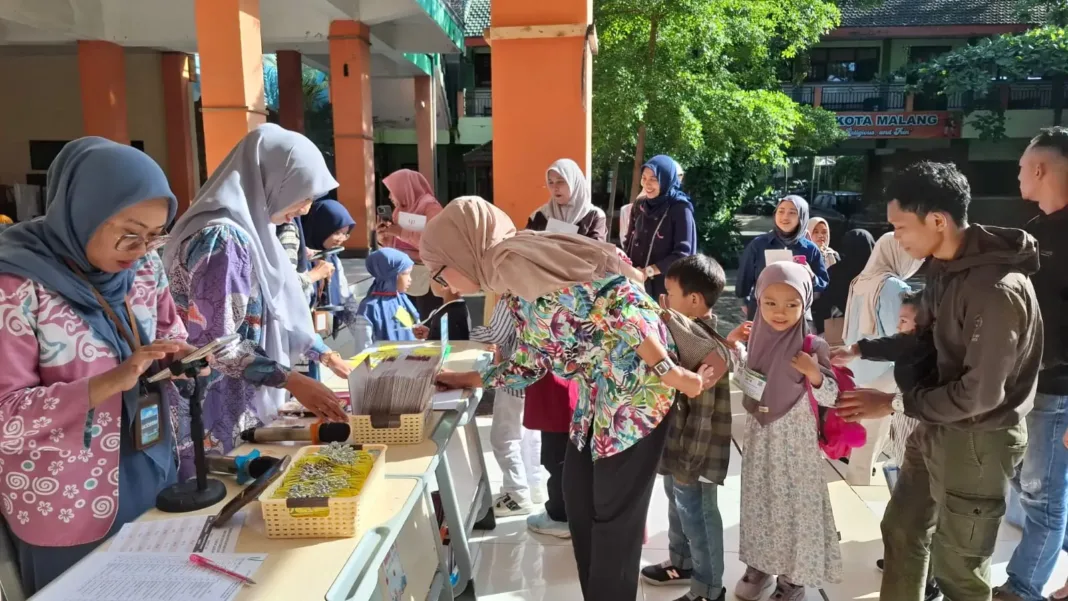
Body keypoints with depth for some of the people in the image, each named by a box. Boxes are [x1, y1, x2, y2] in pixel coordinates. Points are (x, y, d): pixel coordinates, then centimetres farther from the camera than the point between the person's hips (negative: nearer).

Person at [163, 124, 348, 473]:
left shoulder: (251, 229, 6)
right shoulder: (223, 238, -22)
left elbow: (271, 312, 15)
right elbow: (215, 343, -23)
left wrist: (321, 353, 14)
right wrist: (292, 382, -22)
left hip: (246, 405, 9)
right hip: (216, 416, -9)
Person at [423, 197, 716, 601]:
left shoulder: (515, 260, -17)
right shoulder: (515, 289, 12)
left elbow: (617, 299, -23)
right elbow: (530, 363, 19)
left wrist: (668, 371, -21)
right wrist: (469, 380, 24)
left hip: (635, 383, -10)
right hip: (598, 393, 10)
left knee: (614, 510, 4)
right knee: (579, 498, 17)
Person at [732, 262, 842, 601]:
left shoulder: (813, 347, -16)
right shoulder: (758, 339, -3)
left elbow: (830, 398, -13)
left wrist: (814, 374, -30)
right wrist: (734, 348, 0)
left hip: (796, 443, -4)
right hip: (760, 439, 5)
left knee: (797, 504, 8)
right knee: (759, 500, 16)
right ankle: (759, 564, 34)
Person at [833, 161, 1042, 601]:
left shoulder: (998, 289, -28)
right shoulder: (944, 267, 0)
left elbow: (980, 393, -26)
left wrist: (895, 403, -18)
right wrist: (859, 350, 5)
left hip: (978, 440, -9)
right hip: (936, 427, 9)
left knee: (957, 565, 10)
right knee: (902, 531, 23)